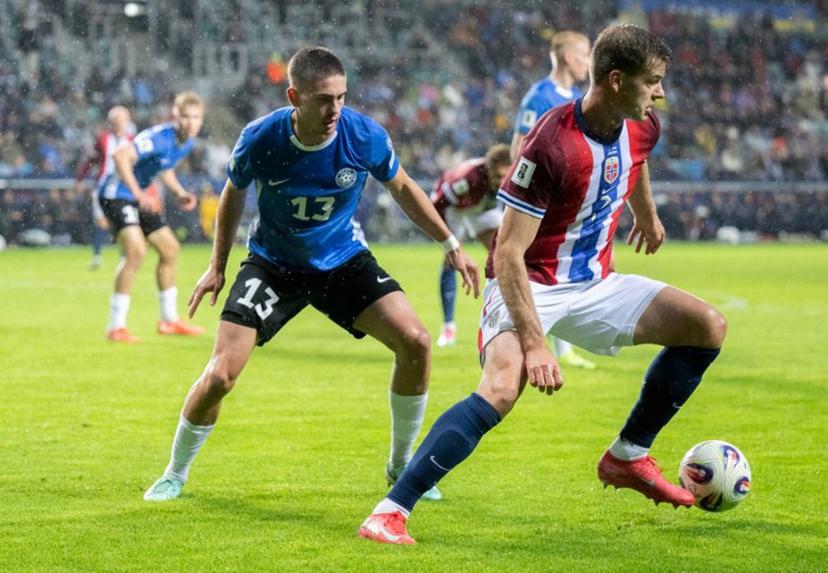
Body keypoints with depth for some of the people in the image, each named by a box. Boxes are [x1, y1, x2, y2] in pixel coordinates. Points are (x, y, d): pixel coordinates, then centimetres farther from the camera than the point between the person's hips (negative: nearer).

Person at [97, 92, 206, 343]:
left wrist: (180, 193, 4)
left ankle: (169, 320, 28)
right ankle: (116, 327, -18)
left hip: (139, 197, 10)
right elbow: (121, 156, -36)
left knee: (170, 249, 13)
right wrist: (138, 193, -40)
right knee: (135, 250, -24)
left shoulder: (187, 142, 3)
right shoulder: (160, 137, -26)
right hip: (115, 192, -10)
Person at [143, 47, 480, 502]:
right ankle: (175, 473, 12)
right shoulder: (259, 140, -23)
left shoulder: (365, 137, -21)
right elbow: (233, 194, 0)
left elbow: (401, 187, 2)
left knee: (415, 342, -16)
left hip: (343, 260, 2)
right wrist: (217, 266, 5)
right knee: (220, 375, -15)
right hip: (273, 264, -2)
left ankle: (400, 465, 6)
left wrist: (451, 244, 2)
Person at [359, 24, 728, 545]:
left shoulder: (641, 127, -4)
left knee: (709, 327, -3)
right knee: (501, 389, -33)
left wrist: (647, 214, 42)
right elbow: (508, 254, -27)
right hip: (531, 285, -8)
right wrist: (533, 343, -32)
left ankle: (628, 457, 9)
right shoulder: (551, 145, -27)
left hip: (595, 283, 8)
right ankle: (391, 510, -29)